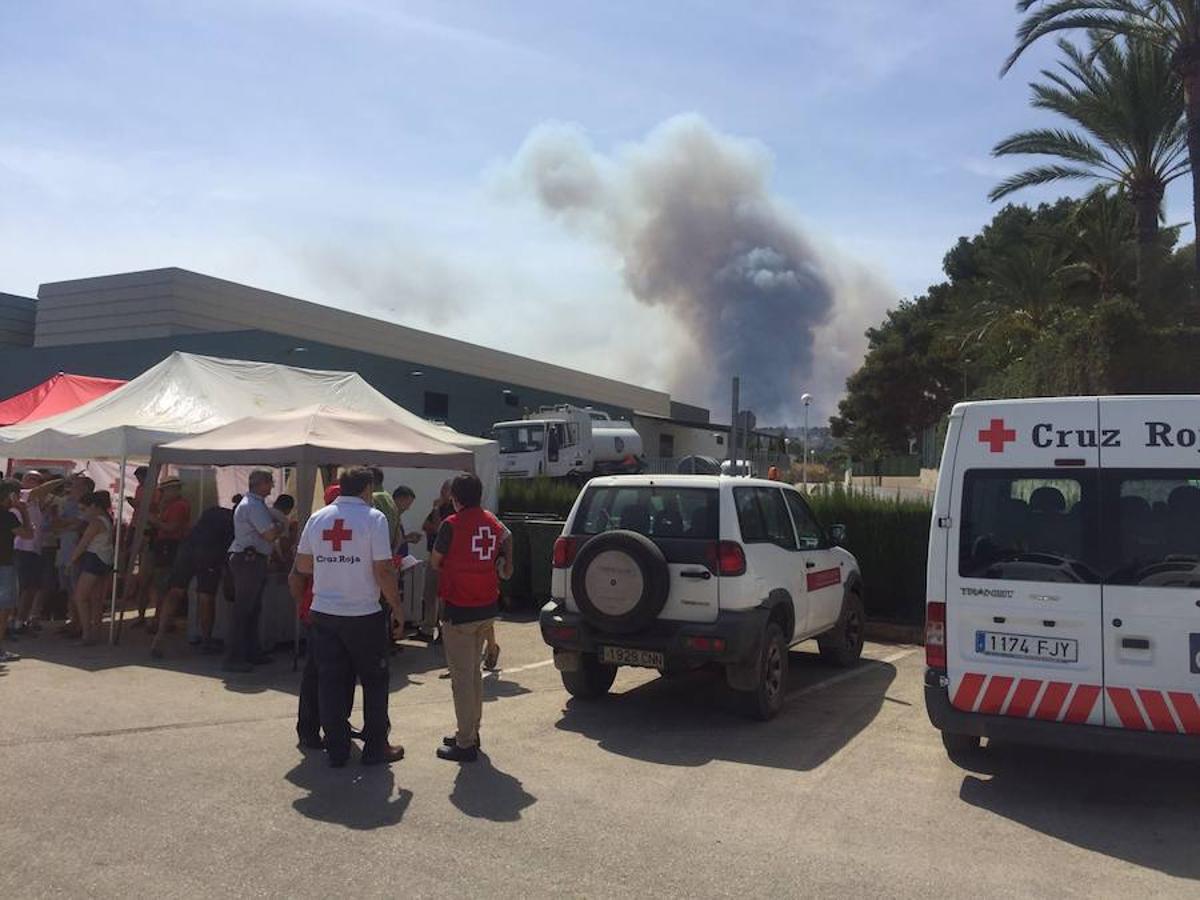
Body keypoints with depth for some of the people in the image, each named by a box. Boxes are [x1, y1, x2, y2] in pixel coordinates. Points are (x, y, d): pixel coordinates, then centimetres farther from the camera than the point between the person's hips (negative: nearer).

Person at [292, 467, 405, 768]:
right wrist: (396, 602, -2)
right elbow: (383, 570, -14)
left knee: (330, 681, 11)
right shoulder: (373, 518, -10)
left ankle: (336, 750, 16)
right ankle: (375, 748, 17)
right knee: (374, 681, 10)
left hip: (323, 613, 4)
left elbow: (302, 565, 10)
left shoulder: (317, 518, 5)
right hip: (364, 615, -4)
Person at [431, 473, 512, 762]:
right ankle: (470, 733, 29)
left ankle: (465, 744, 5)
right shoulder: (492, 523, 5)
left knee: (462, 677, -1)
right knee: (473, 672, 20)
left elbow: (435, 563, -4)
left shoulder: (452, 525, -15)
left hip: (459, 610, -7)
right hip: (487, 608, 7)